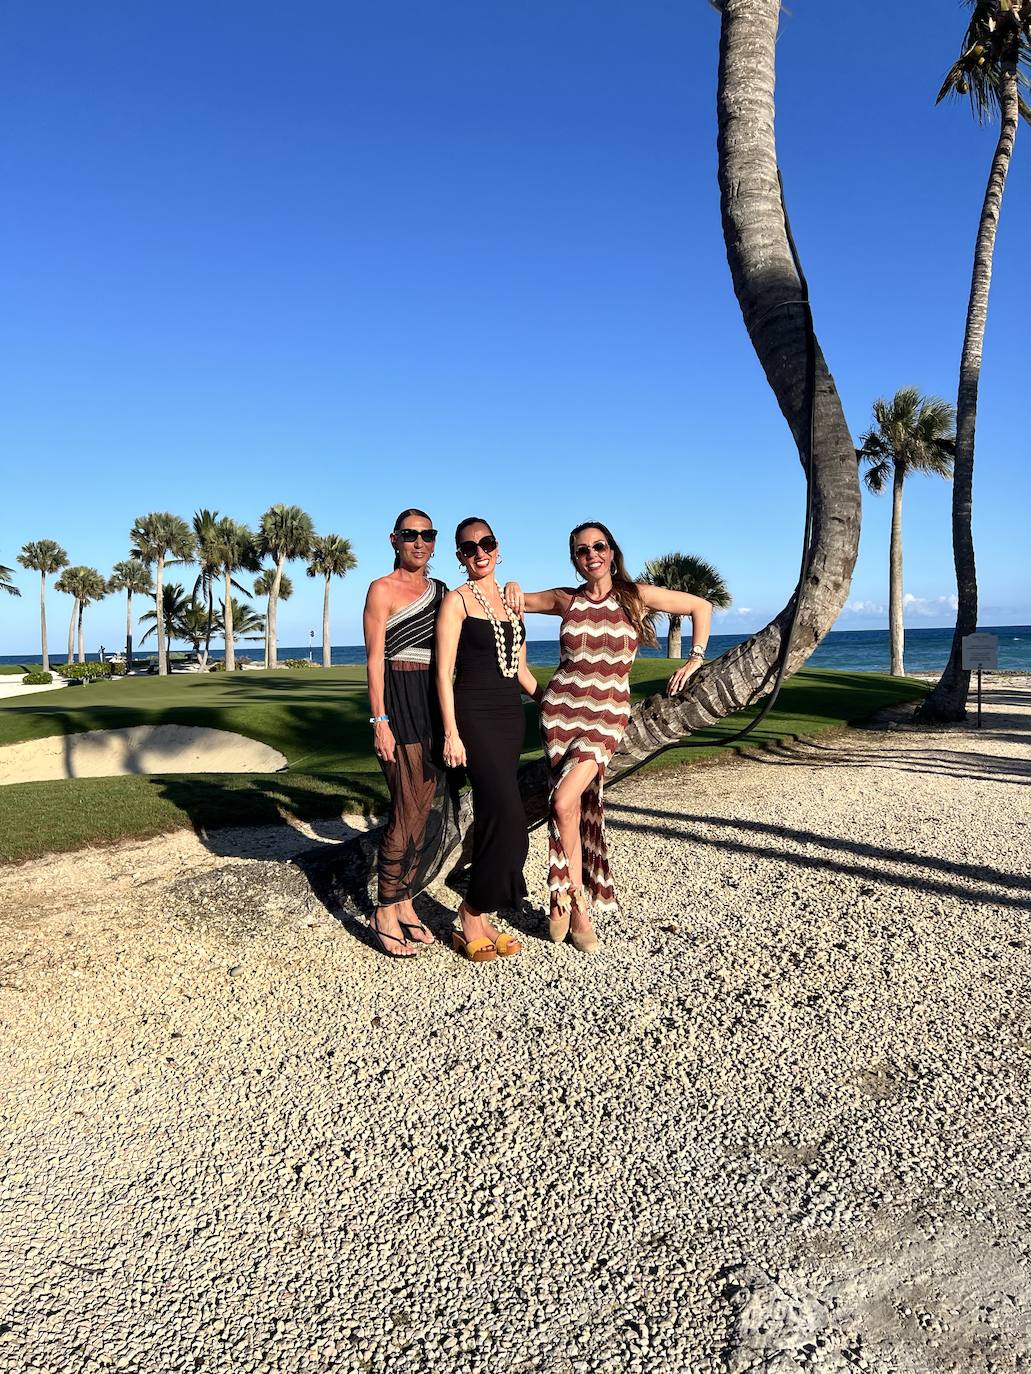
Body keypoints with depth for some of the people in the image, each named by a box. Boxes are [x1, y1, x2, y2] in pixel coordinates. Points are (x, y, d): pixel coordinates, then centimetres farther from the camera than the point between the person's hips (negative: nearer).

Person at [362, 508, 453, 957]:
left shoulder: (441, 591, 16)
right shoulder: (383, 589, -2)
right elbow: (375, 660, -8)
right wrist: (379, 721, -15)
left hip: (438, 705, 7)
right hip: (400, 704, -7)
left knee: (434, 812, 7)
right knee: (410, 812, -7)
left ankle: (404, 902, 21)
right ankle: (385, 913, 6)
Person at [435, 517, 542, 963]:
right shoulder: (457, 600, -3)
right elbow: (444, 672, -8)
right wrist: (451, 733, -15)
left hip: (511, 715, 6)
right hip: (475, 716, -6)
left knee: (492, 816, 7)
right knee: (508, 815, -15)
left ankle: (479, 917, 16)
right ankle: (472, 917, -1)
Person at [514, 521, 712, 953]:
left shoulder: (637, 596, -1)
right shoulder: (565, 600, 5)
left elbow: (701, 606, 8)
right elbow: (517, 602, 22)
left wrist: (695, 658, 3)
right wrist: (512, 590, 2)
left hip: (607, 715, -2)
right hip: (560, 709, 3)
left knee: (565, 801, -20)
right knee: (573, 808, 1)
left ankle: (572, 893, 2)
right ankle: (579, 909, 12)